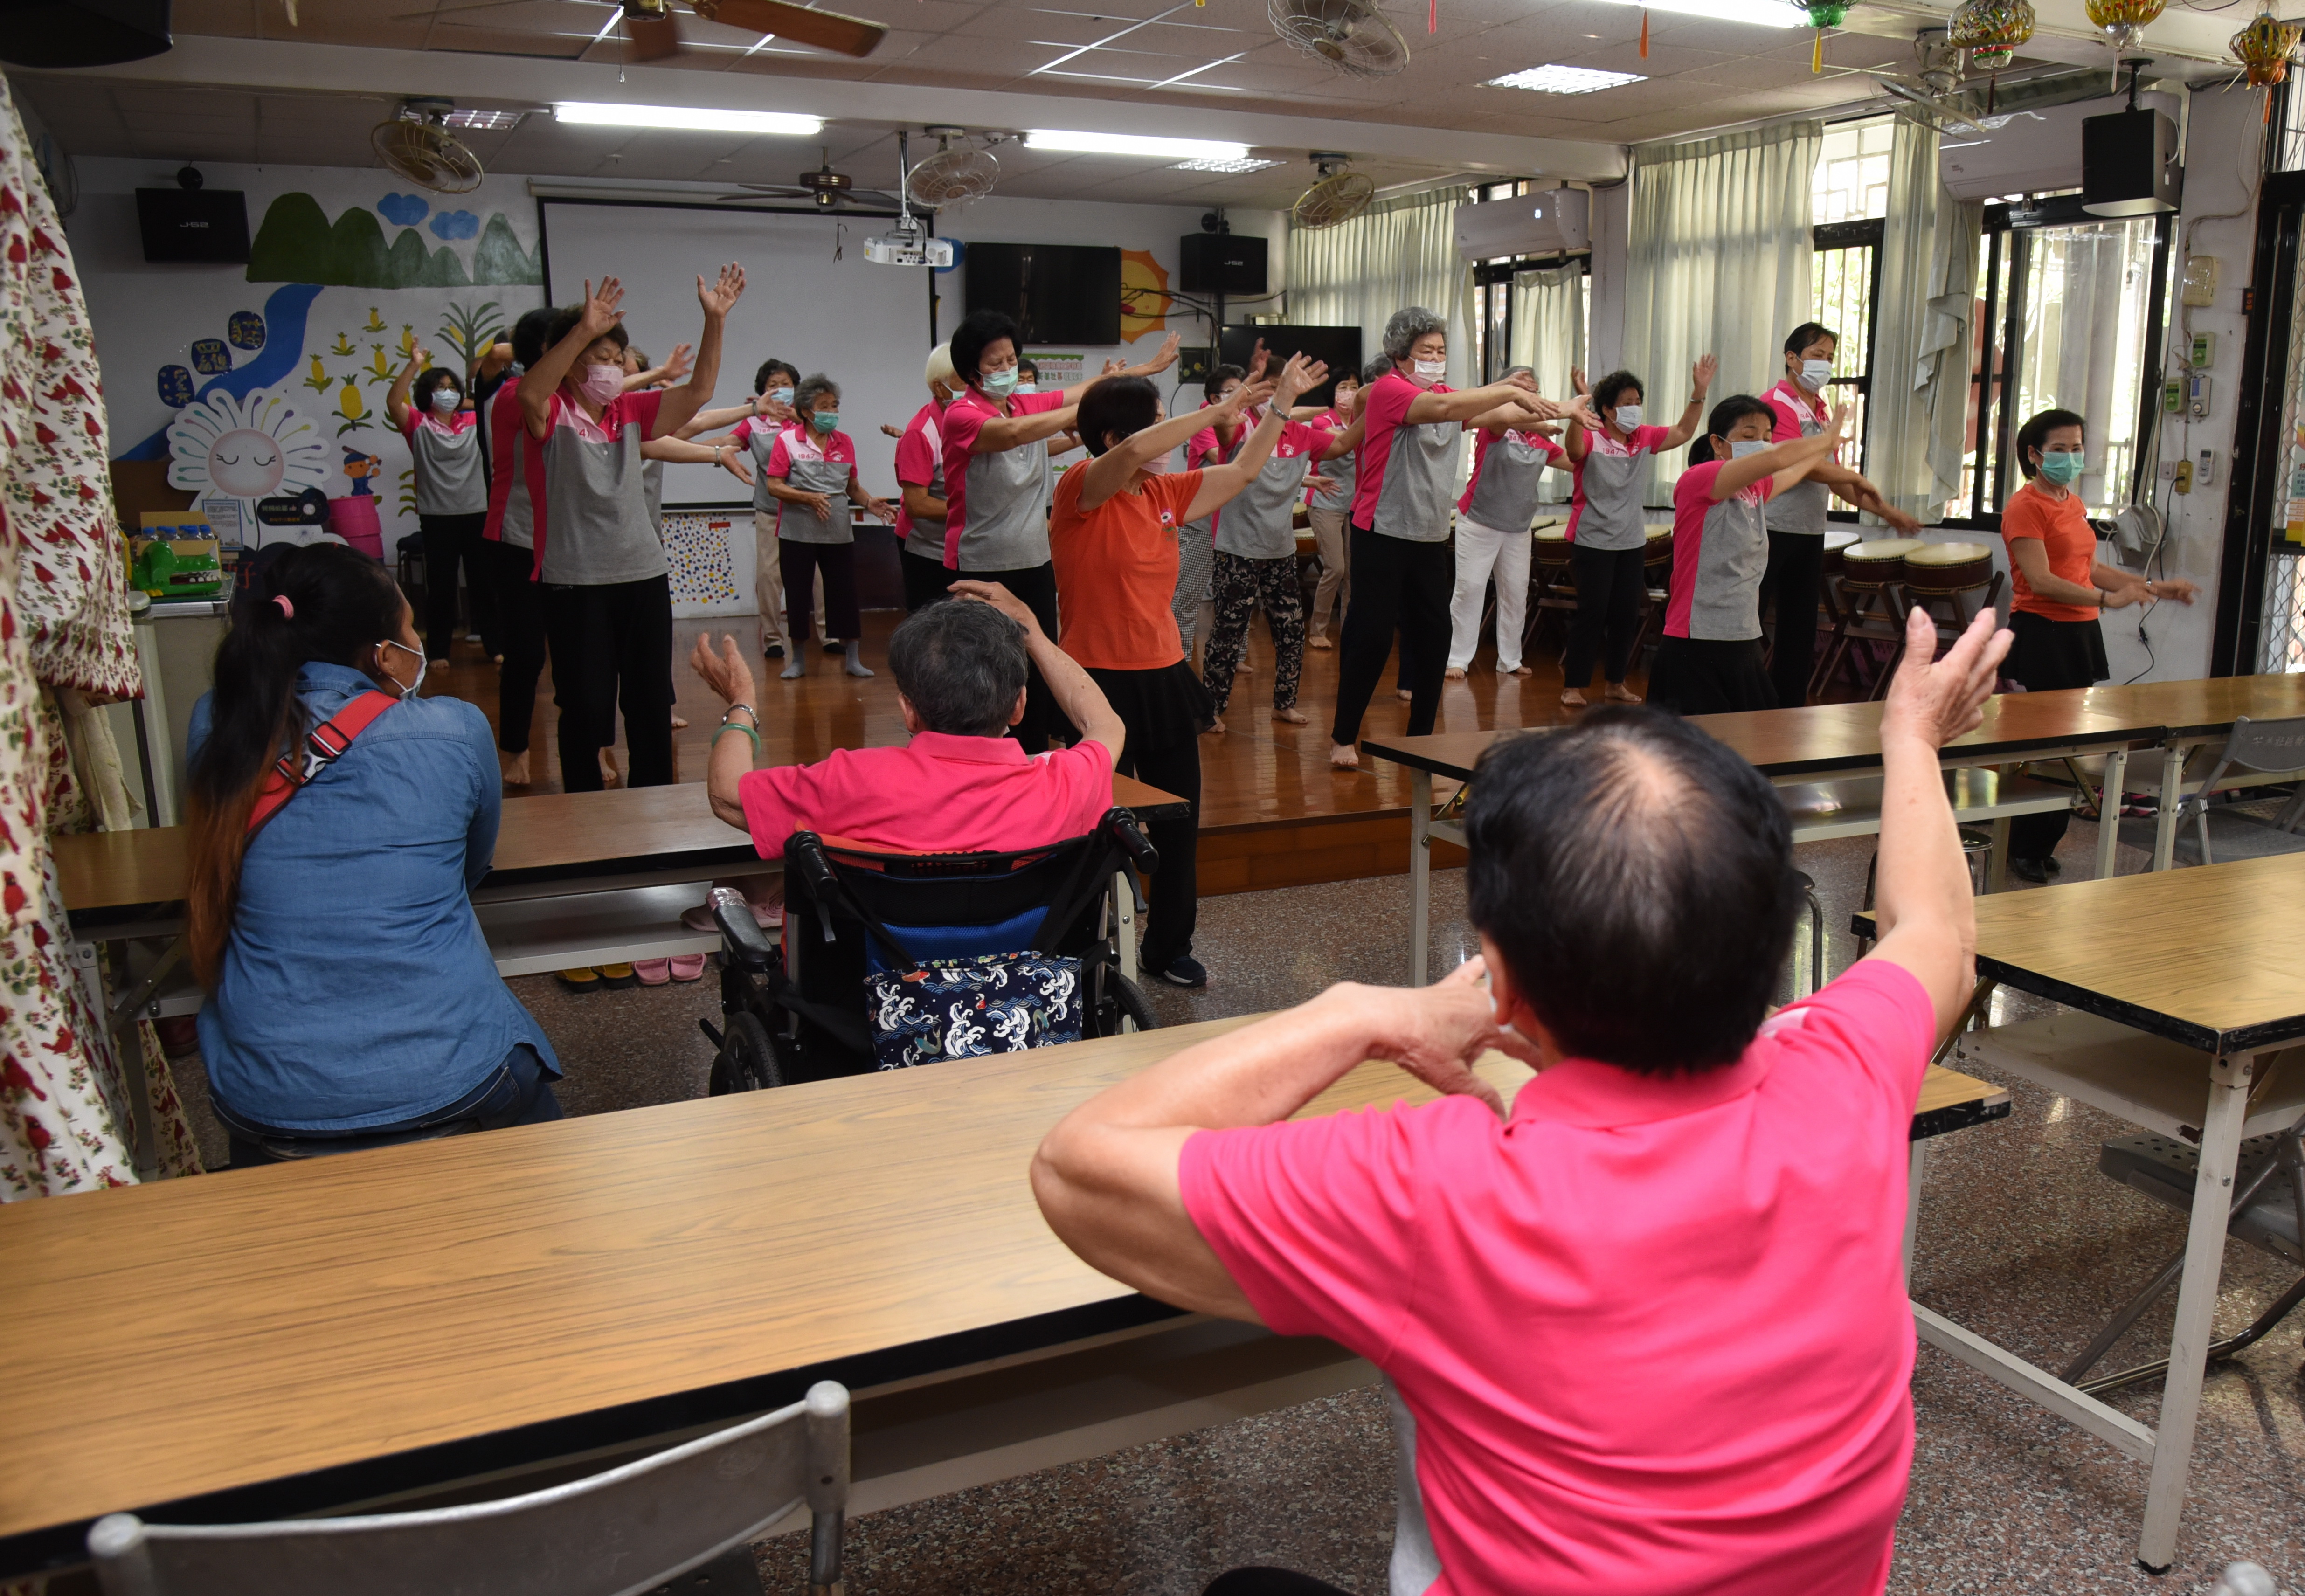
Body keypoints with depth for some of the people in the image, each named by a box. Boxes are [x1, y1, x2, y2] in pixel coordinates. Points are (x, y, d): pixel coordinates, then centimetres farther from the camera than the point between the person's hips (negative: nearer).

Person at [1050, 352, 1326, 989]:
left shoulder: (1165, 493, 9)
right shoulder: (1081, 489, -12)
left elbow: (1242, 471, 18)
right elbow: (1132, 453, -31)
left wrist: (1281, 404, 12)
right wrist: (1218, 411, -24)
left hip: (1164, 678, 7)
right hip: (1102, 684, -7)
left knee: (1180, 821, 13)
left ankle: (1167, 947, 30)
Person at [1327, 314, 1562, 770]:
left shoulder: (1446, 393, 12)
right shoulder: (1387, 390, -11)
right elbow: (1442, 408, -28)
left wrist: (1550, 411, -10)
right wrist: (1511, 390, -29)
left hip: (1431, 538, 7)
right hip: (1382, 534, -7)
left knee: (1434, 637, 7)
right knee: (1372, 638, -5)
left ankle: (1421, 735, 19)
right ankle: (1343, 738, 7)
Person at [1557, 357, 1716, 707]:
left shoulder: (1645, 439, 7)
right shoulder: (1591, 438, -13)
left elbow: (1683, 432, 12)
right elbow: (1575, 449, -34)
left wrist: (1699, 392, -1)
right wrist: (1581, 405, -48)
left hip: (1632, 543, 6)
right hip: (1593, 542, -6)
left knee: (1627, 614, 9)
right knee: (1592, 612, -6)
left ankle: (1615, 681, 22)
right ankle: (1573, 684, 4)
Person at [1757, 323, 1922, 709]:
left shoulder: (1822, 412, 15)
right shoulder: (1777, 404, -10)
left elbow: (1835, 478, 18)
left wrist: (1883, 510, 13)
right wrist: (1859, 481, -7)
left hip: (1810, 534, 9)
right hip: (1771, 531, -8)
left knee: (1800, 631, 11)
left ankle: (1790, 709, 19)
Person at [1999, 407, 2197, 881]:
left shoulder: (2074, 504, 16)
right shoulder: (2025, 506, -10)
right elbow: (2041, 581, -19)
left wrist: (2155, 588, 21)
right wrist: (2108, 600, -26)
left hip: (2080, 634, 8)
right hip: (2041, 634, -8)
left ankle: (2042, 846, 18)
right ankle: (2024, 852, 5)